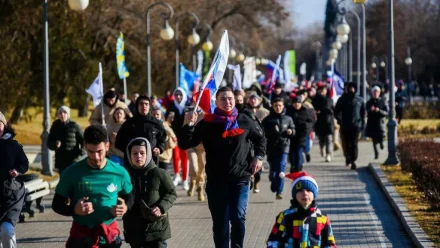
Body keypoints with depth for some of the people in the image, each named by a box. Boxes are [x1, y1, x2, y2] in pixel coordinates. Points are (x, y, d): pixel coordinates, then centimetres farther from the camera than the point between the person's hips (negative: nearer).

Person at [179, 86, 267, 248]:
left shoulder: (244, 121, 3)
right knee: (220, 222, 5)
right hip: (216, 182, 0)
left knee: (238, 218, -10)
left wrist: (259, 156, 6)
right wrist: (189, 125, -18)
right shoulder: (208, 123, -1)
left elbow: (260, 138, 21)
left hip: (240, 180, 0)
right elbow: (184, 144, -4)